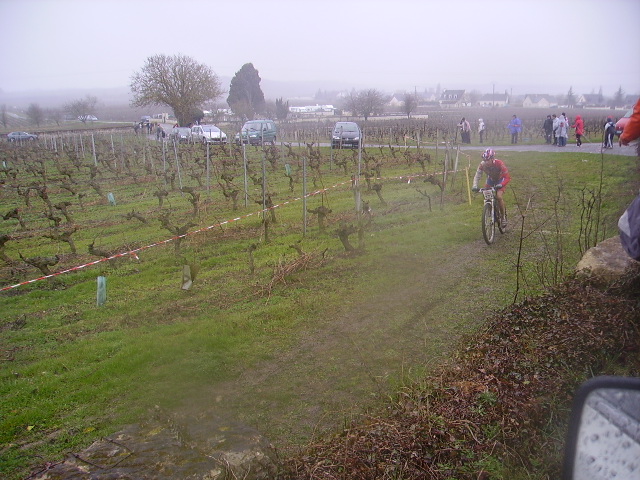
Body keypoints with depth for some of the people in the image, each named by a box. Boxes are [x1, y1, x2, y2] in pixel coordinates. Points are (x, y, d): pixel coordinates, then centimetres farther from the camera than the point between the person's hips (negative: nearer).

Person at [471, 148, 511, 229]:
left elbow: (507, 177, -32)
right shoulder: (482, 165, -26)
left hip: (500, 180, -4)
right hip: (491, 180, 4)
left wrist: (500, 185, -48)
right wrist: (475, 186, -37)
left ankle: (503, 217, -6)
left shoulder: (499, 164, -34)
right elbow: (477, 176, -19)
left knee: (499, 196, -23)